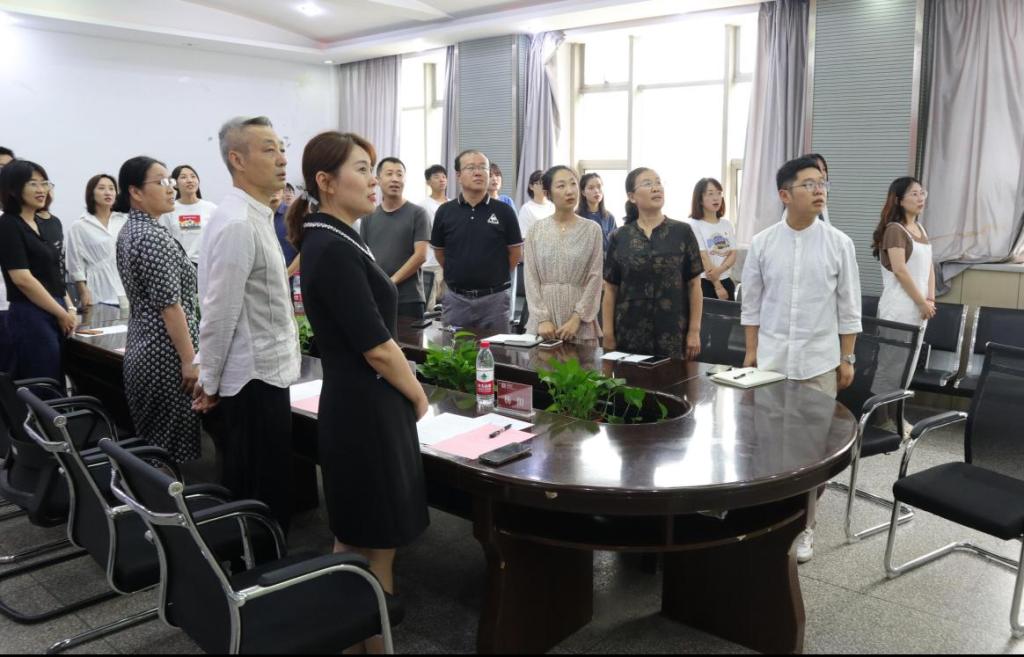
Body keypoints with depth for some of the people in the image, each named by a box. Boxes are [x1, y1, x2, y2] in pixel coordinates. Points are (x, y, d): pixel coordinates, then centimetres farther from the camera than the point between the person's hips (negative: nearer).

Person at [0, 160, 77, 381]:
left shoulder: (49, 225, 13)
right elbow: (23, 279, -15)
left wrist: (70, 309, 6)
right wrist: (62, 314, -9)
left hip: (57, 315, 8)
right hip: (31, 317, -7)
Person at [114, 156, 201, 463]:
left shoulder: (128, 231, 13)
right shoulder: (154, 237, -17)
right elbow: (169, 305, -21)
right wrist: (190, 359, -18)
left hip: (140, 349, 10)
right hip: (165, 355, -10)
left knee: (149, 444, 16)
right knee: (172, 450, -3)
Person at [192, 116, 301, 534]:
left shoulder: (256, 217, 13)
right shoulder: (237, 224, -19)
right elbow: (220, 314, -19)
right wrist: (210, 384, -10)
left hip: (263, 375, 10)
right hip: (254, 380, -10)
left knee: (249, 497, 20)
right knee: (261, 503, 2)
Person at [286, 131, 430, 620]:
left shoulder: (332, 240, 10)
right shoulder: (333, 249, -20)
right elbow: (376, 347, -21)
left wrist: (407, 394, 15)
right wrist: (419, 398, -6)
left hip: (359, 405, 10)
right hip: (367, 410, -10)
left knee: (354, 537, 20)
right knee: (375, 543, 3)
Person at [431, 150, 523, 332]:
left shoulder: (504, 212, -2)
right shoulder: (445, 212, 2)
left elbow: (515, 252, 5)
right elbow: (438, 251, 13)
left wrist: (496, 276, 10)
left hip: (494, 298, -1)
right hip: (456, 297, 1)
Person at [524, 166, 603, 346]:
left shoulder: (592, 229, 1)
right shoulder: (536, 230, 3)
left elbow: (595, 278, -2)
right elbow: (531, 278, 0)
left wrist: (577, 318, -10)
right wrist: (542, 319, -9)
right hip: (543, 320, 1)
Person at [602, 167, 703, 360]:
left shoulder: (682, 232, 1)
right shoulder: (619, 237, 4)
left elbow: (694, 285, 2)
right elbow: (611, 289, 5)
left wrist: (694, 331, -3)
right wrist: (608, 335, 1)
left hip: (673, 335, -1)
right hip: (629, 336, 1)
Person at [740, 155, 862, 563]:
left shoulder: (839, 244, -3)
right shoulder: (762, 243, -2)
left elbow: (848, 307, 2)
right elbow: (752, 304, 3)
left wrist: (847, 359, 2)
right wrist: (751, 353, 2)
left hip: (819, 361, 0)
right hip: (771, 359, 0)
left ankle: (804, 526, 23)